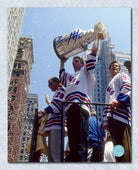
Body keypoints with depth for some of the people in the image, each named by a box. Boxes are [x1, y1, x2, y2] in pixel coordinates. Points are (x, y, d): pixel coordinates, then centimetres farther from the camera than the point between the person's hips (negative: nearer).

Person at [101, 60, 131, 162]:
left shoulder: (121, 76, 17)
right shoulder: (110, 84, 40)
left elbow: (127, 87, -5)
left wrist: (119, 100, -22)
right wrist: (105, 120, 27)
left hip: (119, 110, -8)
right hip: (110, 116, 8)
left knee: (124, 144, -18)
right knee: (117, 145, 2)